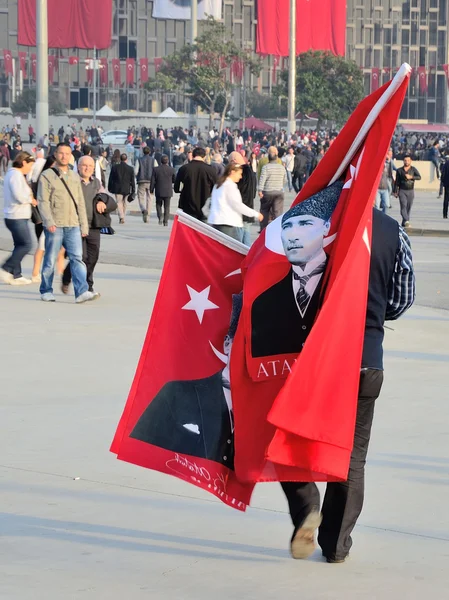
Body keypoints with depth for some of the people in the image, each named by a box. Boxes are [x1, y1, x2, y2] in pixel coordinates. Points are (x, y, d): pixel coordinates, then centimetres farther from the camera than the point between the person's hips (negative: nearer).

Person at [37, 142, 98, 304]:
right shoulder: (47, 176, 2)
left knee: (77, 258, -8)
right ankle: (46, 291, 14)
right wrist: (49, 222, -18)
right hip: (55, 226, -4)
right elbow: (43, 201, -6)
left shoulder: (74, 177, 17)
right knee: (50, 260, 1)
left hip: (73, 225, 4)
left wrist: (84, 225, 15)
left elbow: (81, 203, 20)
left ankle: (81, 292, -16)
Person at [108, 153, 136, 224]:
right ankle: (122, 217, 23)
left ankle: (121, 217, -22)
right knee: (124, 203, 15)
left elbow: (111, 178, 3)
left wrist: (109, 188, 14)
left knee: (119, 203, -3)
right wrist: (133, 191, 8)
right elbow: (132, 181, 2)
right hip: (126, 189, 2)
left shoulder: (114, 167, -3)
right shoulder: (130, 169, -2)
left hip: (117, 188, -1)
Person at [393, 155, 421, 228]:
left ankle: (404, 223, 12)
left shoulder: (413, 169, 5)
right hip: (402, 190, -1)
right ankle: (406, 221, -29)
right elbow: (397, 182, 8)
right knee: (403, 206, -16)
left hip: (410, 191, 1)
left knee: (409, 207, 4)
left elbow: (419, 177, -10)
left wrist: (411, 177, -25)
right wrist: (395, 191, 4)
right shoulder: (399, 170, 5)